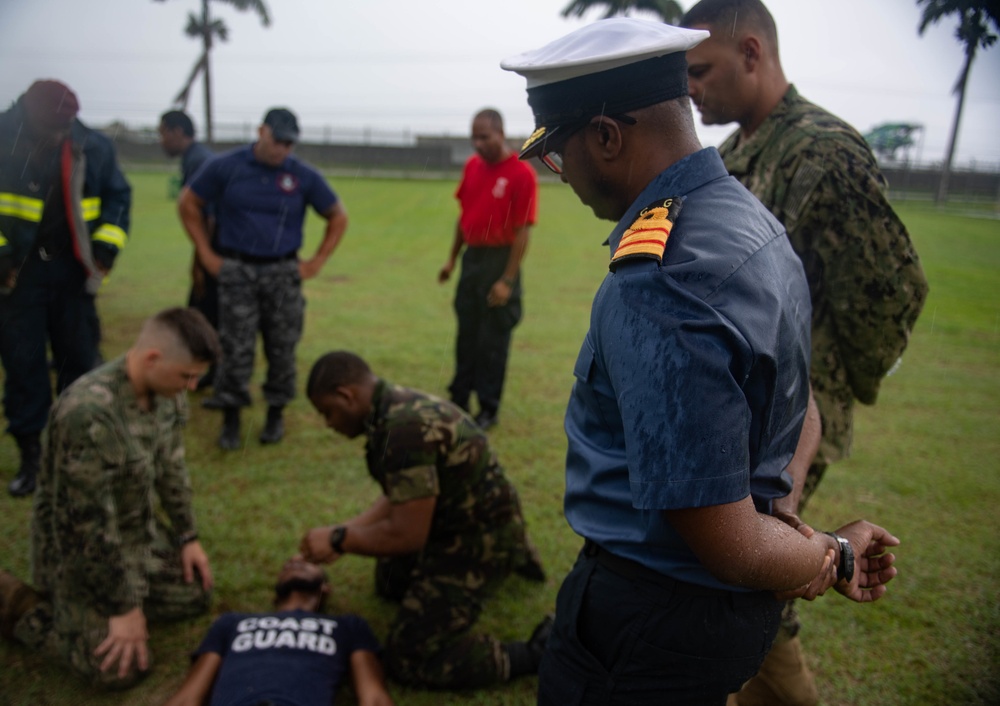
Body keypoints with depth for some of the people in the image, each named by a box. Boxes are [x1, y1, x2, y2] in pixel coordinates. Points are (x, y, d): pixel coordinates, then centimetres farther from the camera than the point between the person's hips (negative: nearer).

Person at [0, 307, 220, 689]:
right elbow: (87, 524, -29)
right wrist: (124, 607, -21)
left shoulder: (165, 392, -10)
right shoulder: (89, 412, -36)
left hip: (142, 534, 8)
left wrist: (188, 537, 8)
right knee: (119, 668, -12)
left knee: (196, 595, 9)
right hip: (82, 550, -8)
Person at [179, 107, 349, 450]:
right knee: (236, 348, -3)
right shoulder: (226, 167, 0)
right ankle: (231, 418, 9)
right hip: (237, 271, -1)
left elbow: (338, 217, 10)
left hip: (283, 273, 1)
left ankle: (276, 414, 20)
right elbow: (188, 203, 9)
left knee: (282, 348, 5)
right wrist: (206, 253, 4)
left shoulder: (304, 176, 2)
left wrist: (317, 261, 4)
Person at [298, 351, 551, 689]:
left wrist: (338, 540, -13)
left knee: (407, 659, -4)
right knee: (389, 581, 31)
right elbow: (402, 498, 11)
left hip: (478, 540, -10)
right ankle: (508, 556, 30)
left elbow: (406, 535, -27)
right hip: (459, 522, 10)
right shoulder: (398, 406, 1)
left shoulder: (405, 427, -31)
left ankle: (537, 653, 0)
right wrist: (344, 530, 5)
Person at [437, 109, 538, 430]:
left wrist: (507, 281, -17)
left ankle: (489, 409, 17)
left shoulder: (521, 174, -13)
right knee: (466, 334, 14)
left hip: (499, 261, -6)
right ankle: (459, 400, 27)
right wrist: (452, 258, 14)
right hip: (471, 257, 6)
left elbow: (522, 232, -15)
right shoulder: (472, 166, 7)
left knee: (494, 339, 4)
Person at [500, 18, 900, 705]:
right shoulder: (753, 217, 1)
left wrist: (833, 556, -7)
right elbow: (801, 422, 11)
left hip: (652, 625, -8)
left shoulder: (656, 293, -31)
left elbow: (729, 548, -26)